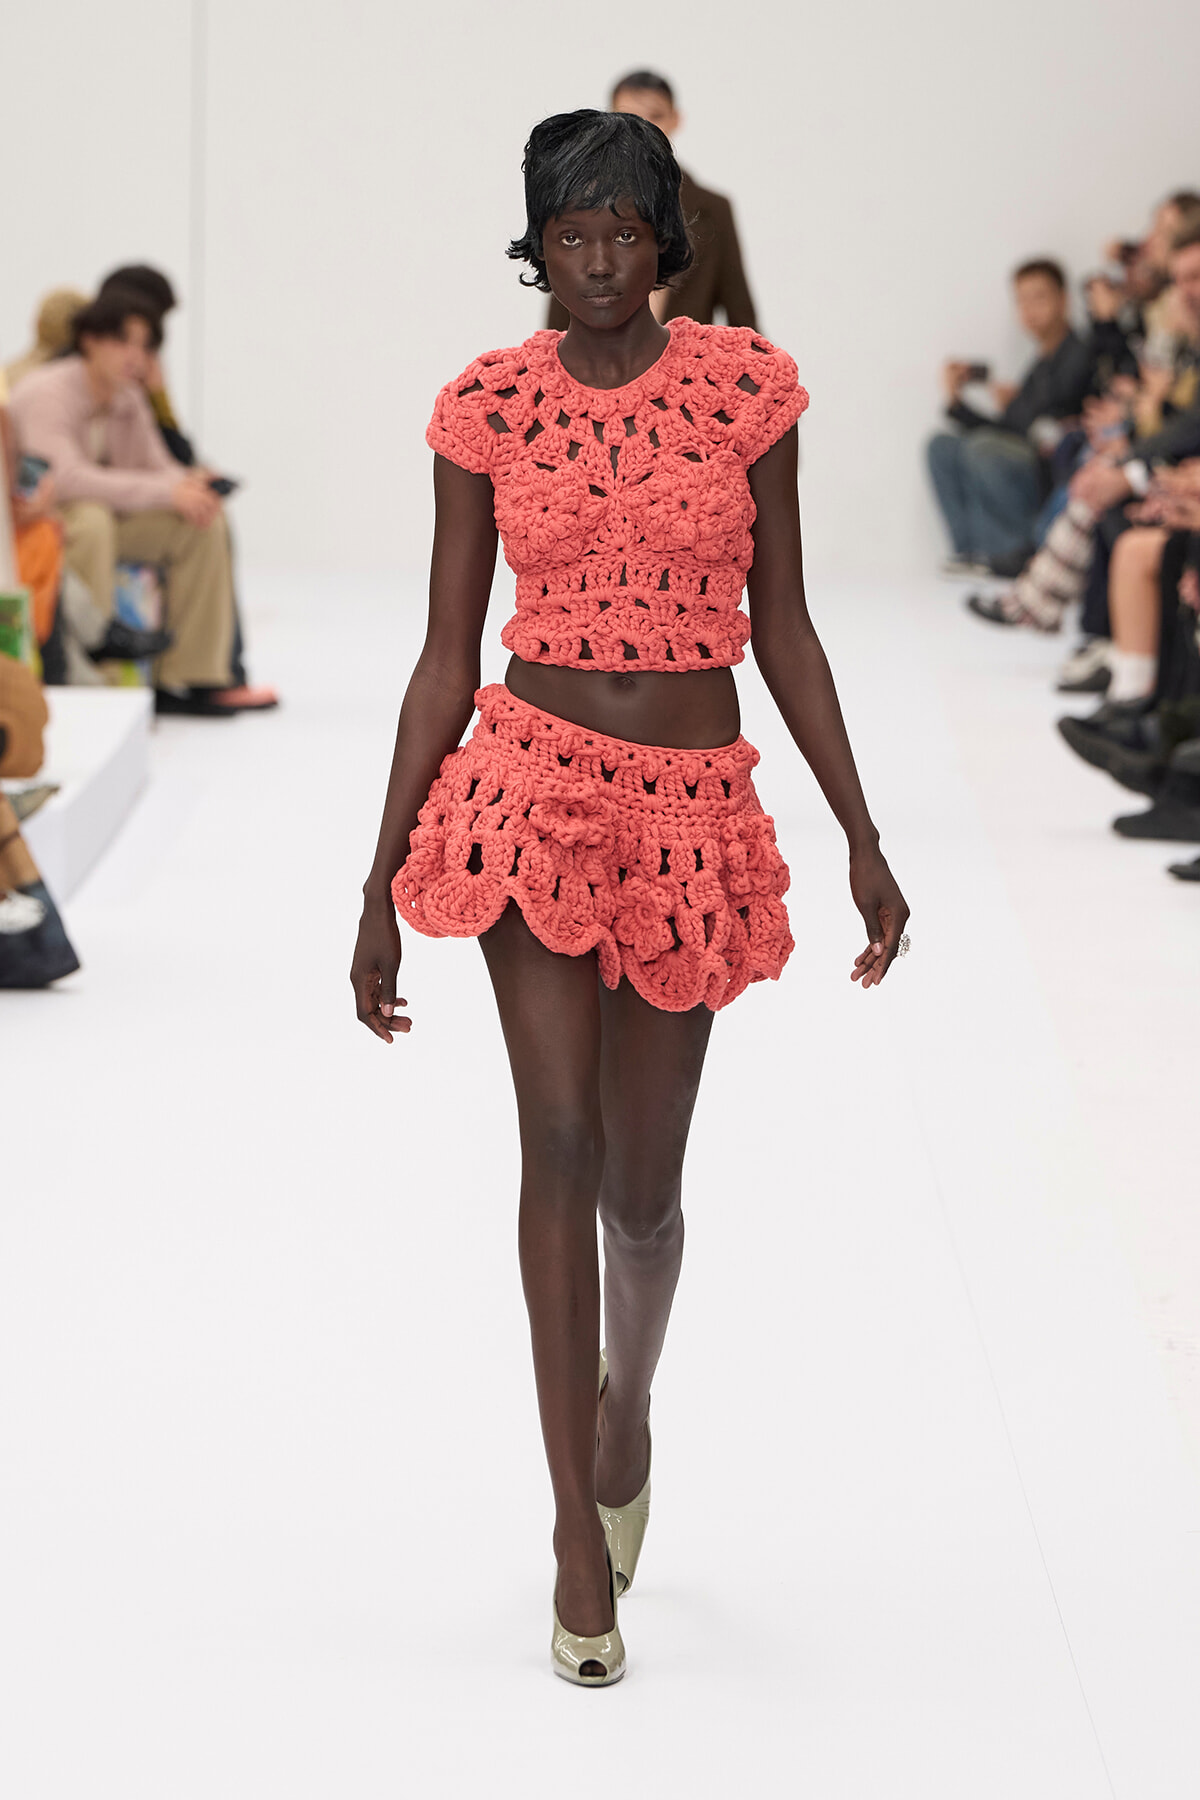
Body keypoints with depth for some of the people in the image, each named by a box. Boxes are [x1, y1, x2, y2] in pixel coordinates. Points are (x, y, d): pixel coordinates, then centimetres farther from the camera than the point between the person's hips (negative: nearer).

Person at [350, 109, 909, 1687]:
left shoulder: (745, 387, 1)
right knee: (561, 1139, -13)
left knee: (642, 1183, 7)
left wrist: (863, 836, 4)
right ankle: (577, 1519, -3)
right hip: (532, 783, -1)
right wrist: (381, 884, 2)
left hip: (691, 804, 1)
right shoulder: (488, 405, 0)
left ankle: (629, 1402, 39)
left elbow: (779, 624, 6)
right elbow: (447, 653, 3)